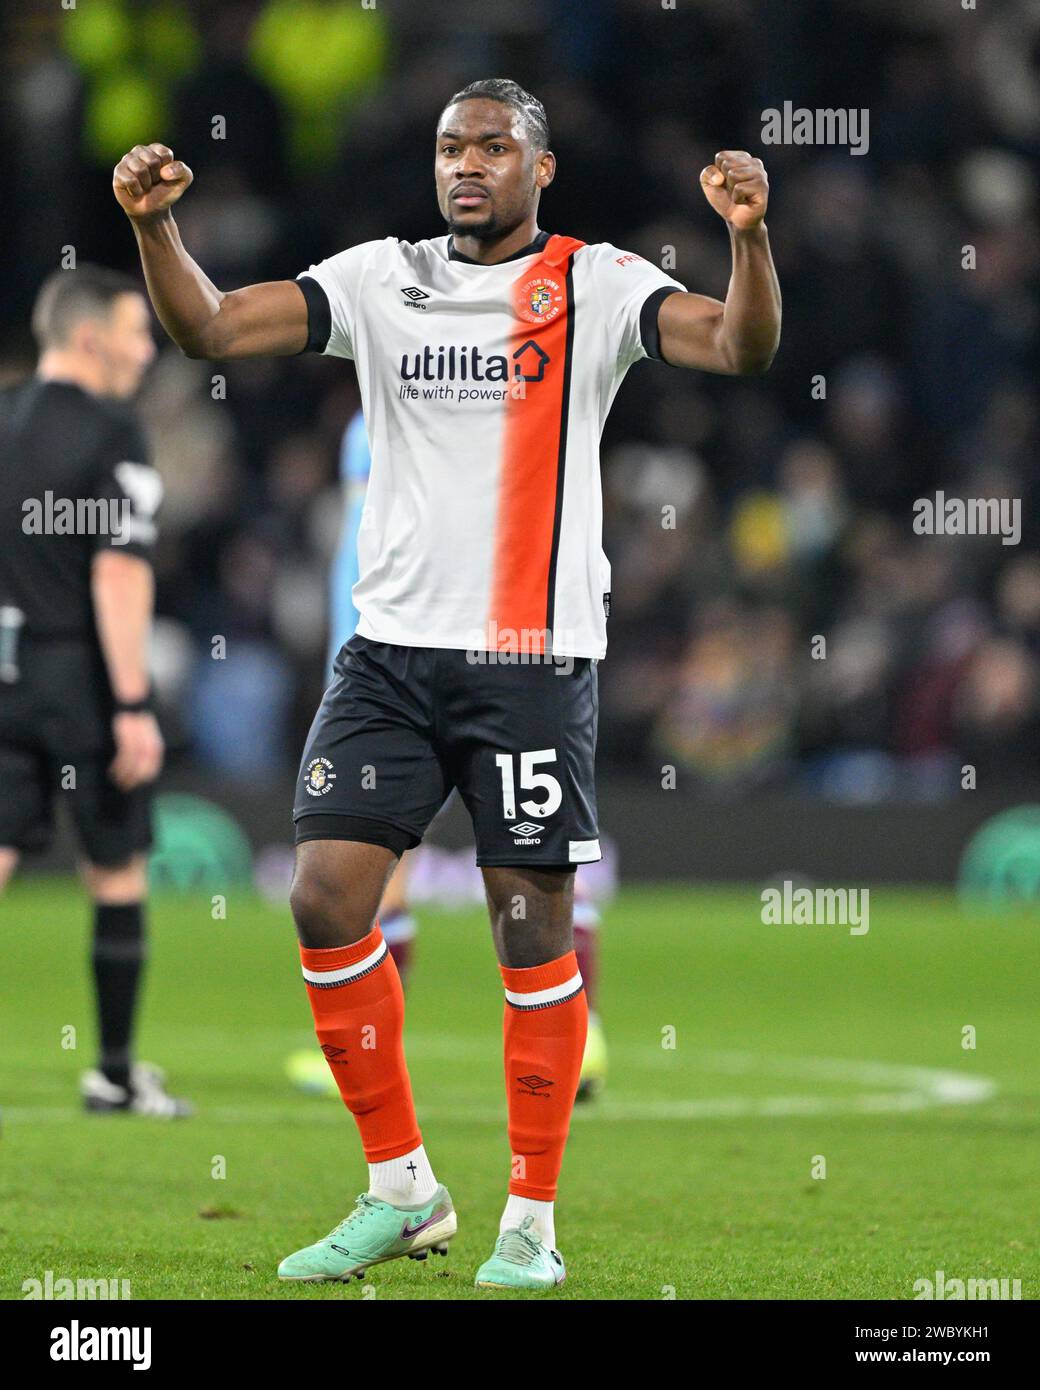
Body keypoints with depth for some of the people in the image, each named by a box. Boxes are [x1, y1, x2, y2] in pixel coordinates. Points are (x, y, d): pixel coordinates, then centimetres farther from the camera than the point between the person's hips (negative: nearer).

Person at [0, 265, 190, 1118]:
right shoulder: (111, 437, -11)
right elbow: (118, 574, -18)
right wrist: (133, 707, -18)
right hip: (80, 678, -5)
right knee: (118, 871, 9)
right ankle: (116, 1072, 16)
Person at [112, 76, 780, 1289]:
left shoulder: (596, 286, -1)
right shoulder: (380, 279, 8)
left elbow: (741, 347, -14)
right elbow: (212, 329, 2)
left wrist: (748, 234, -32)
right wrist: (153, 227, -15)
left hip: (533, 659, -3)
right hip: (392, 645, 3)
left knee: (533, 928, 0)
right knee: (326, 899, -4)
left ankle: (532, 1220, 11)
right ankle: (402, 1190, 10)